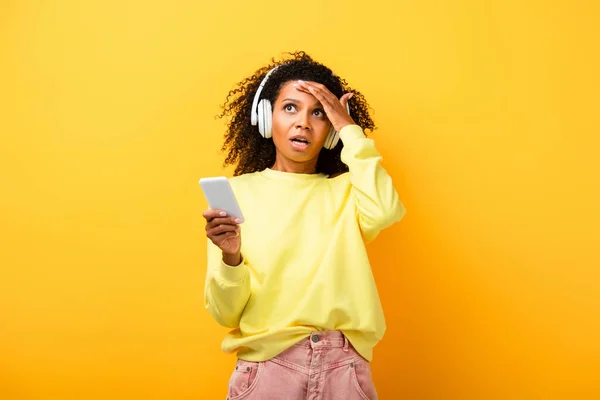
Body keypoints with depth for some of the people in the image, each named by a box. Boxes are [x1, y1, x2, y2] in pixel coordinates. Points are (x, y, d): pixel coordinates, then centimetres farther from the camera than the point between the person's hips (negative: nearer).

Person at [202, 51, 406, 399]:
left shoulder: (345, 190, 5)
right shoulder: (238, 192, 0)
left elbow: (384, 213, -20)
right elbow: (226, 314, -2)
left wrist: (351, 130, -10)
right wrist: (230, 257, -22)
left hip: (343, 368, 2)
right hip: (266, 366, -1)